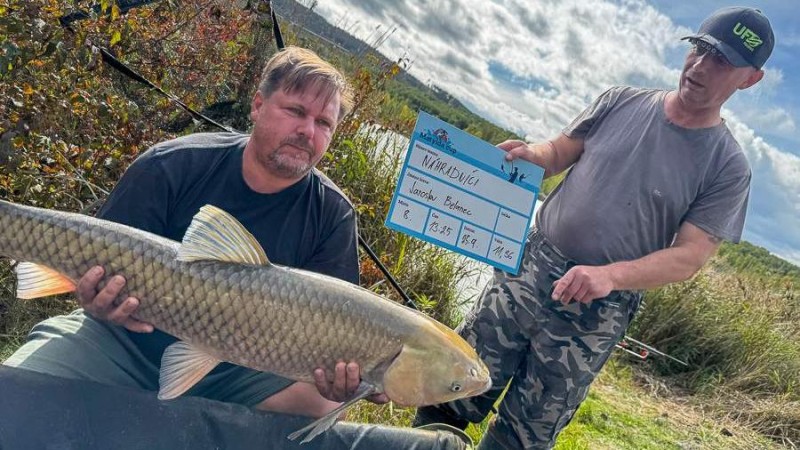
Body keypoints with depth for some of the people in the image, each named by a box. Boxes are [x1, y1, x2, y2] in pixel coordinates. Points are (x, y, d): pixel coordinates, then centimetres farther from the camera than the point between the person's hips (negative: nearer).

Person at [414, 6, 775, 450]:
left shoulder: (727, 167, -5)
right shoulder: (619, 101, 4)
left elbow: (689, 255, -10)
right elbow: (559, 152, 11)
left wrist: (609, 275, -26)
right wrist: (527, 153, -13)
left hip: (595, 314, -2)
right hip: (528, 268, 3)